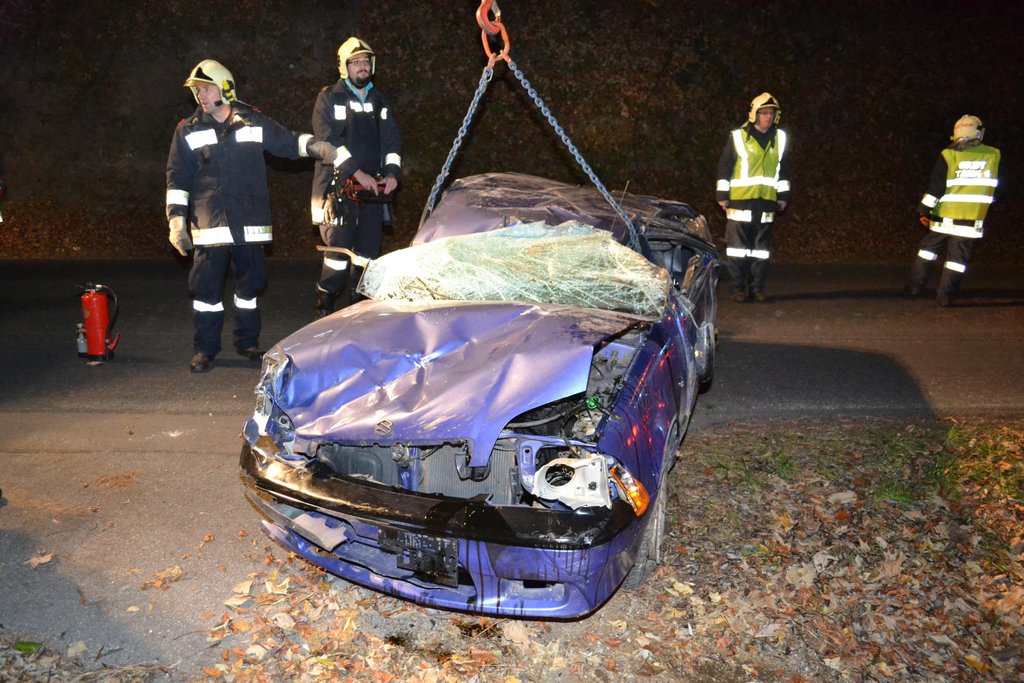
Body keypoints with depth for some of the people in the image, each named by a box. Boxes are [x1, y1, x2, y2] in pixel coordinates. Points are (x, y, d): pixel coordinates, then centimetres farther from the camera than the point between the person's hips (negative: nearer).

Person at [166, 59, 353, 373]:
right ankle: (205, 349, 11)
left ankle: (247, 342, 24)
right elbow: (177, 179, 6)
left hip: (250, 224, 1)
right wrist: (176, 218, -3)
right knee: (206, 286, -3)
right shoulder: (188, 131, 6)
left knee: (250, 283, 8)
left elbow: (291, 142, 15)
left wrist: (330, 152, 6)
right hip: (210, 225, -1)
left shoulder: (254, 122, 7)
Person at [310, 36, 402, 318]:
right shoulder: (328, 99, 2)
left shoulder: (379, 102, 19)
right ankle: (325, 309, 0)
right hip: (339, 187, -5)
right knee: (339, 250, -11)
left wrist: (392, 172, -2)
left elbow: (392, 141, 16)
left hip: (374, 188, 5)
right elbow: (328, 142, -9)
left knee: (368, 252, 5)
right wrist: (357, 173, -17)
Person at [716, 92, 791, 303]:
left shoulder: (779, 137, 11)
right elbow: (724, 167, -1)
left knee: (762, 247, 6)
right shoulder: (738, 136, -3)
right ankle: (737, 288, 5)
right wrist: (722, 195, -3)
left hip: (766, 201, 4)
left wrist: (783, 196, 16)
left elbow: (782, 169, 18)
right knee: (738, 245, -2)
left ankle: (757, 288, 14)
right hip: (740, 199, -4)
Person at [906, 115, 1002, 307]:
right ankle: (945, 295, 3)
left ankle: (915, 285, 17)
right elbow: (993, 189, 10)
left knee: (929, 248, 15)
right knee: (958, 256, 4)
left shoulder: (948, 155, -6)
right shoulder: (993, 155, -1)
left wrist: (924, 210, -1)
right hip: (972, 219, 0)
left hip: (944, 216, 0)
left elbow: (936, 187, -8)